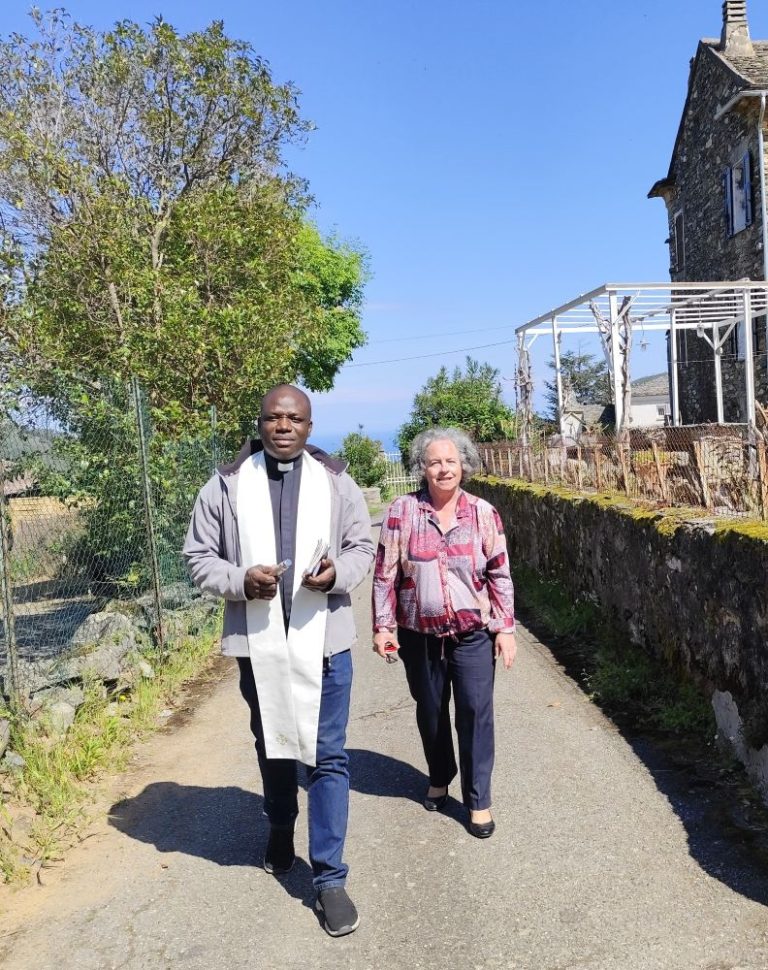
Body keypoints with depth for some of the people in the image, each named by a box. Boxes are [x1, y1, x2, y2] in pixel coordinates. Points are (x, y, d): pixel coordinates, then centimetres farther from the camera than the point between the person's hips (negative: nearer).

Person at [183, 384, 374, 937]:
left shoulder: (336, 481, 0)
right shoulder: (227, 485, -2)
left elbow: (362, 547, 5)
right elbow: (199, 555, 2)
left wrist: (338, 573, -17)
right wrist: (240, 580, -17)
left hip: (323, 640, -1)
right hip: (258, 642, 1)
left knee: (328, 757, 1)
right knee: (273, 747, 21)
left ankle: (329, 877, 13)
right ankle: (280, 833, 48)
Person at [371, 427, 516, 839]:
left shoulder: (483, 512, -4)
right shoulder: (402, 511, -6)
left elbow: (500, 574, 0)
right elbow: (385, 573, -2)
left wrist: (506, 628, -2)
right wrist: (383, 626, -4)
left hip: (473, 633, 0)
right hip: (420, 634, 1)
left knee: (476, 712, 0)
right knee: (430, 711, 15)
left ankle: (478, 800, 15)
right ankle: (439, 779, 39)